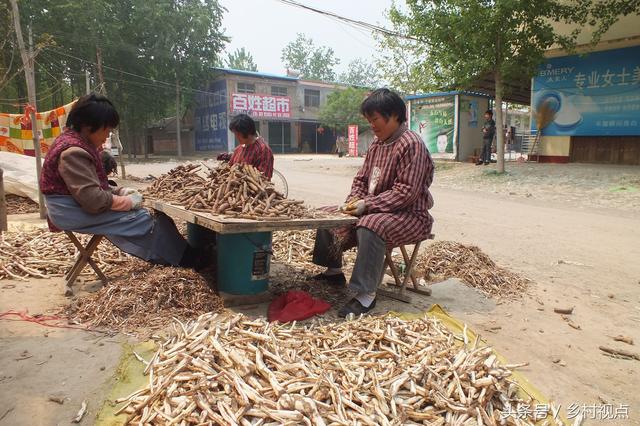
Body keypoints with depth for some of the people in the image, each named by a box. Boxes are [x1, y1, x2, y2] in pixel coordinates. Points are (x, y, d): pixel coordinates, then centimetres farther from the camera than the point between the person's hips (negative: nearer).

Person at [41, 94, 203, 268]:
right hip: (70, 212, -10)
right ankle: (185, 259, -5)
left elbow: (93, 187, 16)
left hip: (77, 203, 10)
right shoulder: (73, 152, -23)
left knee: (140, 214, -1)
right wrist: (128, 201, -15)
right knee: (139, 219, -15)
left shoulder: (75, 141, 10)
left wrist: (120, 191, 2)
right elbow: (93, 199, -28)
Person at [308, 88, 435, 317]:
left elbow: (407, 192, -24)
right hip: (374, 210, 9)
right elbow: (362, 178, 14)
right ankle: (334, 271, 22)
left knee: (369, 226, -38)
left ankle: (366, 294, -30)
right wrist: (354, 200, -6)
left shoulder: (411, 144, -18)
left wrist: (367, 204, -25)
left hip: (410, 215, -9)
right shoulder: (377, 143, 10)